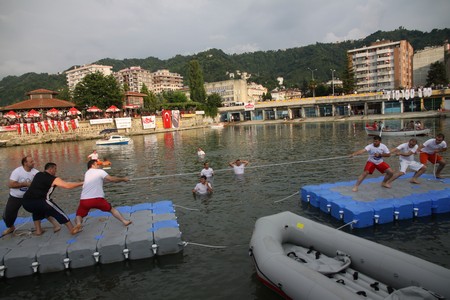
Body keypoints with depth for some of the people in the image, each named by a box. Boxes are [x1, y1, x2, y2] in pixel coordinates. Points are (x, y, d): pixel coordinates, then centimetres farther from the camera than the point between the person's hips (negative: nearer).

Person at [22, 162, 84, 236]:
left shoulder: (38, 175, 20)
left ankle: (38, 230, 30)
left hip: (26, 203, 6)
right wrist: (82, 183, 2)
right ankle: (73, 229, 10)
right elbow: (68, 185, -7)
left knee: (37, 211, 38)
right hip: (39, 202, -6)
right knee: (59, 213, 10)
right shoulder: (53, 179, 1)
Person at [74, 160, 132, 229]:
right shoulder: (100, 171, 3)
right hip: (97, 199, -3)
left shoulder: (87, 173, 20)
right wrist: (123, 179, 4)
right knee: (112, 209, 18)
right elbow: (111, 179, -9)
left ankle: (78, 223, -13)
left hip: (84, 200, 3)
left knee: (79, 215, 19)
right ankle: (124, 221, 12)